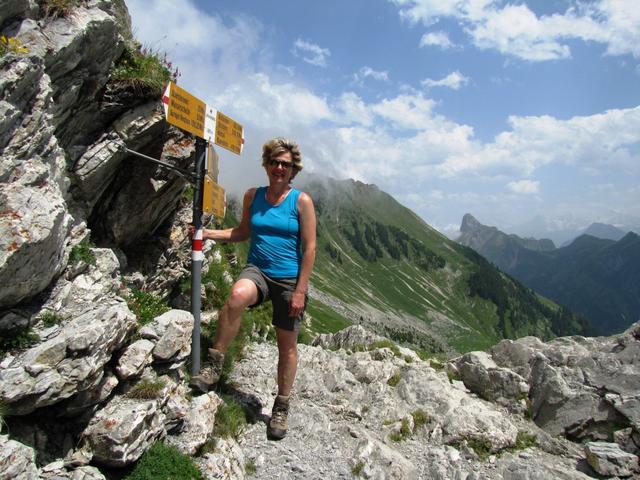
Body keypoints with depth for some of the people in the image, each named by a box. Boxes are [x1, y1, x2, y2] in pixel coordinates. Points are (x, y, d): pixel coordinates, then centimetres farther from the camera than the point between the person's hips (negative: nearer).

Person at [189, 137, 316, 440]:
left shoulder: (301, 201, -6)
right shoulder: (253, 196, 5)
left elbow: (309, 248, -7)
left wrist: (300, 290, -12)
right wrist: (209, 234, 3)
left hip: (289, 280, -1)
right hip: (258, 271, 2)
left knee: (287, 347, 7)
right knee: (237, 296, -35)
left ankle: (281, 407, 28)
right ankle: (213, 365, -19)